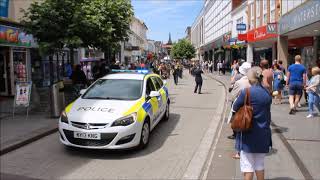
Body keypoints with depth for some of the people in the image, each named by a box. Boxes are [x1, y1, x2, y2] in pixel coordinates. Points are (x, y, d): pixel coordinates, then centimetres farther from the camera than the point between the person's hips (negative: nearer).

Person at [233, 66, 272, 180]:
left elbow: (235, 108, -5)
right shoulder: (267, 93, 0)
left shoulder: (246, 92, -15)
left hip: (249, 133, -5)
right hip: (263, 134, 5)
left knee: (247, 165, 6)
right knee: (260, 164, 18)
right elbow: (267, 110, 10)